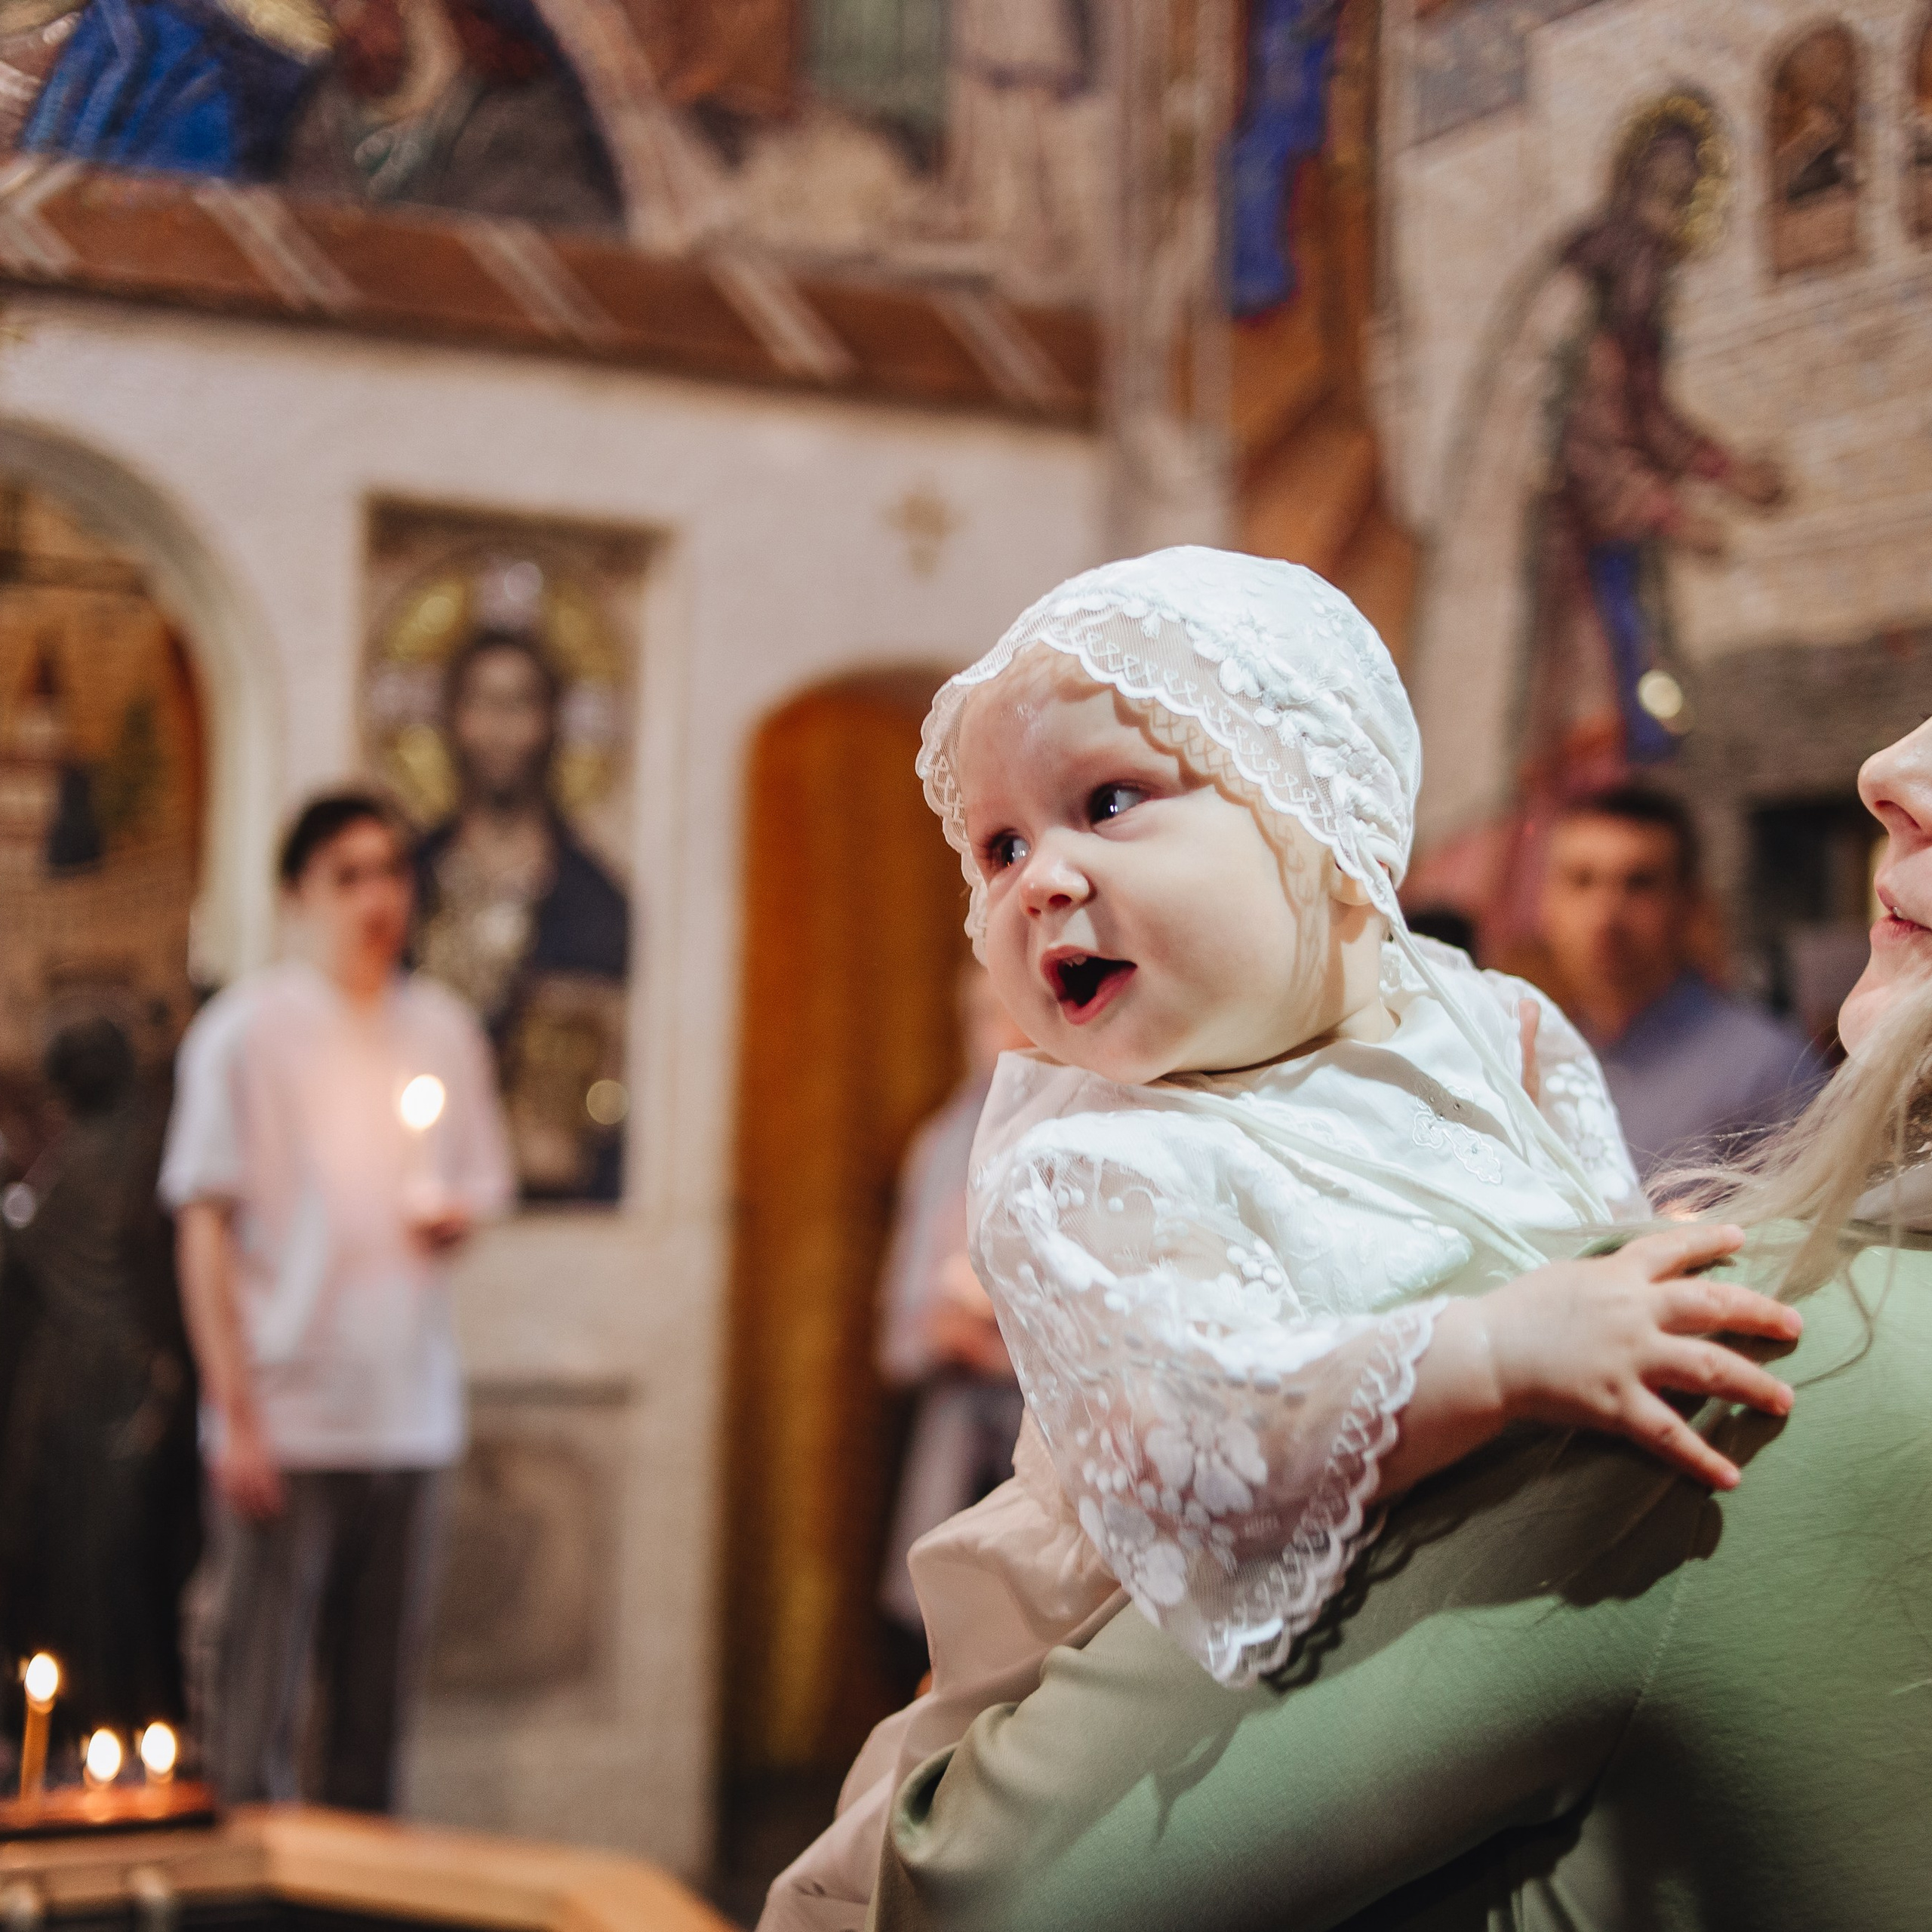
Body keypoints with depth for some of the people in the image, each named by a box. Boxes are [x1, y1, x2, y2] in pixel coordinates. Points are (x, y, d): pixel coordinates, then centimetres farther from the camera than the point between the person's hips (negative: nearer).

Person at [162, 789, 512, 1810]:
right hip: (285, 1418, -4)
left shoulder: (445, 1028, 11)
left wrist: (459, 1213, -2)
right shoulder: (245, 1029, -3)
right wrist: (233, 1411, -11)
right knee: (256, 1707, -3)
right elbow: (206, 1227, -5)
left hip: (410, 1415, 4)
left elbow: (484, 1179, 22)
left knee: (377, 1706, 9)